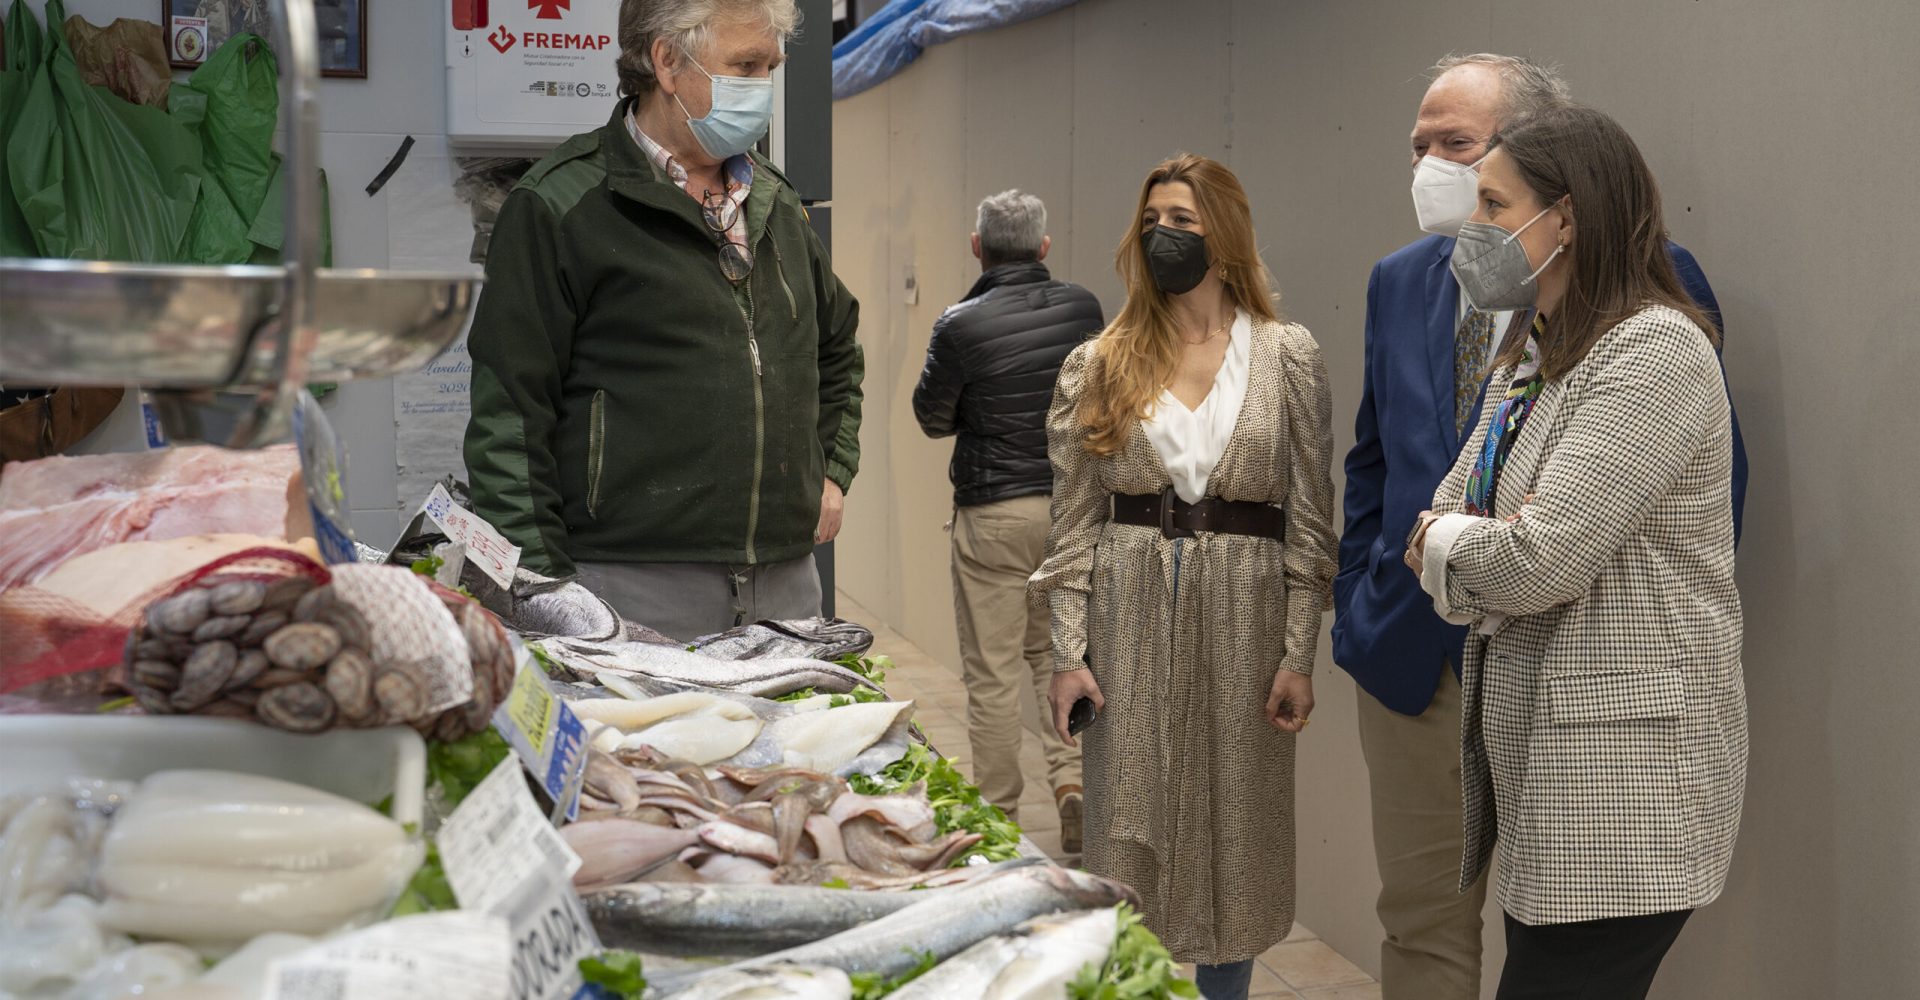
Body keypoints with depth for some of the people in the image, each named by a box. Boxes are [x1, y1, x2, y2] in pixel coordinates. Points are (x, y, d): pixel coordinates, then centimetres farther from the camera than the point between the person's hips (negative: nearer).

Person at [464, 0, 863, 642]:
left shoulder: (776, 205, 17)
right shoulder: (559, 205, -4)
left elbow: (837, 349, 34)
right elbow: (509, 416, -8)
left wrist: (831, 472, 21)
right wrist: (544, 595, -13)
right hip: (633, 588, -6)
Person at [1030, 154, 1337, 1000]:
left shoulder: (1287, 357, 2)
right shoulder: (1099, 365, 5)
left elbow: (1310, 517, 1)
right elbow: (1073, 520, 4)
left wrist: (1298, 653, -4)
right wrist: (1069, 652, -3)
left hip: (1242, 621, -1)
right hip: (1129, 621, 1)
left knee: (1231, 830, 7)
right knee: (1130, 832, 4)